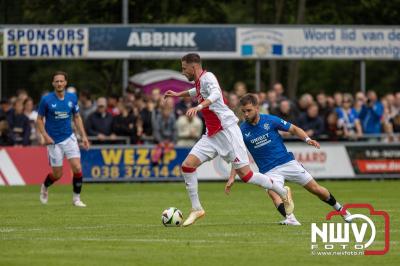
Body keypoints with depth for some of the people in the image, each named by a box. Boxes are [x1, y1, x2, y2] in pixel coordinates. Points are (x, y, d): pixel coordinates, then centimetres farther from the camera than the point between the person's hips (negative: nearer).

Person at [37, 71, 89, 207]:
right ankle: (45, 186, 35)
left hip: (69, 138, 3)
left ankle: (76, 198, 4)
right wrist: (45, 136, -15)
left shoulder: (72, 97, -1)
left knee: (77, 168, -12)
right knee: (57, 174, 2)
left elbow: (77, 117, 10)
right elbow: (39, 119, -2)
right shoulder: (46, 99, -10)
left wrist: (83, 136, 3)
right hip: (54, 141, -2)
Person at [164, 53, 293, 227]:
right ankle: (196, 209, 2)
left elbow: (215, 94, -35)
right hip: (212, 135, 9)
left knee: (245, 175, -8)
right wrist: (178, 94, 47)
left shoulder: (207, 77, -13)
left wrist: (198, 107, -50)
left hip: (227, 131, -9)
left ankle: (283, 192, 10)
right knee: (187, 165, -5)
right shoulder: (199, 81, 14)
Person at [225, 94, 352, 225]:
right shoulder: (242, 131, -5)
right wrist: (232, 178, -9)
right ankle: (290, 219, -46)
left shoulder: (270, 120, -6)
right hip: (269, 170, 0)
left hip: (288, 162, 0)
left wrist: (307, 139, -15)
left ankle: (341, 210, 24)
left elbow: (294, 129, 3)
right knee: (273, 193, -32)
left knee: (316, 189, 5)